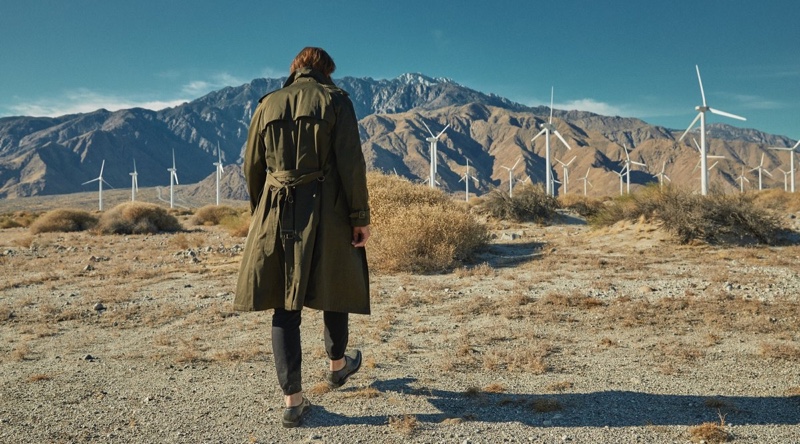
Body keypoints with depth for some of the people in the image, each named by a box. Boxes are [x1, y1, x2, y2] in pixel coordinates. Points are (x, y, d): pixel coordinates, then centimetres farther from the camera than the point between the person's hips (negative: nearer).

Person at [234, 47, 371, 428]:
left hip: (277, 214, 3)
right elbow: (351, 164, -9)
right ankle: (337, 365, 39)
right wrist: (360, 216, -6)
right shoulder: (335, 100, 0)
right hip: (326, 211, -3)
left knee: (285, 304, 6)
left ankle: (293, 400, 10)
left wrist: (260, 212, 21)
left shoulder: (267, 104, 11)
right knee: (334, 289, 18)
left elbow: (252, 166, 11)